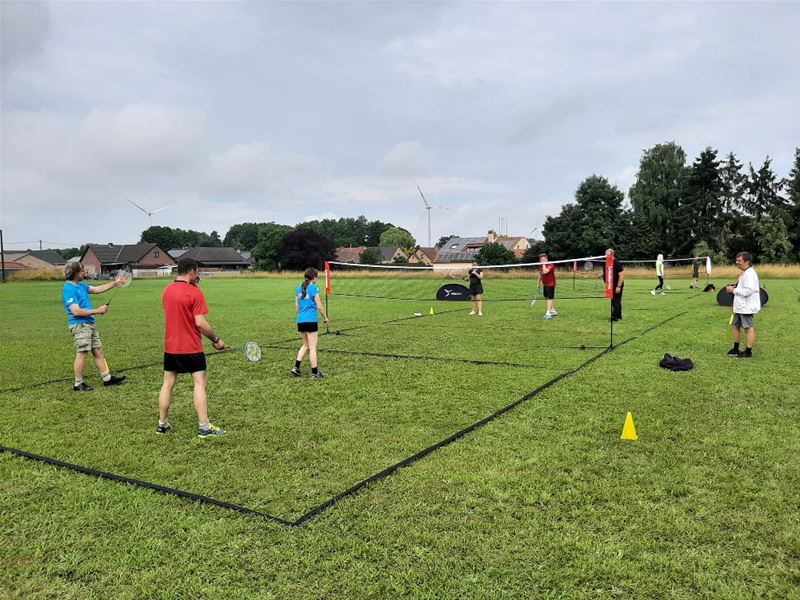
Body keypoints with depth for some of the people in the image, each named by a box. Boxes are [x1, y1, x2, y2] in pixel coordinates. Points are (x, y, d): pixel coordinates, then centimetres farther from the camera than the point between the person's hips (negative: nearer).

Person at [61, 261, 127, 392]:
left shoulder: (81, 285, 12)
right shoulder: (69, 289, -16)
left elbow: (97, 289, 20)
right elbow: (76, 311, -22)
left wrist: (115, 283, 13)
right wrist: (97, 311, -17)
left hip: (90, 324, 9)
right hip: (80, 325, -9)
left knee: (98, 351, 11)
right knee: (82, 355, -3)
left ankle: (107, 378, 18)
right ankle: (78, 384, 9)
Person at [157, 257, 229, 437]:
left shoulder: (167, 290, 6)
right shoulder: (194, 292, -15)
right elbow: (200, 322, -19)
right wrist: (216, 340, -8)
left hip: (170, 347, 7)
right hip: (191, 348, -6)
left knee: (167, 384, 13)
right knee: (200, 384, -1)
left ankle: (162, 424, 22)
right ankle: (204, 427, -2)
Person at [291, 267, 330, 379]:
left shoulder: (299, 288, 11)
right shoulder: (314, 288, -8)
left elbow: (296, 307, 15)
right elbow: (319, 306, -9)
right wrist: (325, 317, 5)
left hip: (300, 321, 7)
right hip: (311, 321, -6)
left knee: (305, 345, 20)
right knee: (312, 348, -1)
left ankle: (296, 368, 13)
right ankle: (314, 373, 4)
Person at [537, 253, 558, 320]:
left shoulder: (550, 265, -16)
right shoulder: (541, 266, 8)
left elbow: (545, 271, -34)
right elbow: (540, 275, 20)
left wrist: (544, 264, -23)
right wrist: (539, 283, 23)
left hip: (550, 284, -8)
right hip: (545, 285, 9)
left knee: (549, 298, -12)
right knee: (547, 298, 16)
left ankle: (548, 313, -16)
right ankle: (553, 311, 31)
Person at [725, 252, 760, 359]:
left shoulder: (750, 274, -18)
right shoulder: (743, 273, 14)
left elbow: (748, 291, -25)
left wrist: (734, 290, -16)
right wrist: (733, 288, 7)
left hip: (747, 307, -11)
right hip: (740, 306, 11)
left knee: (749, 328, -2)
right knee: (735, 326, 17)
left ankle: (748, 352, 4)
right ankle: (735, 349, 27)